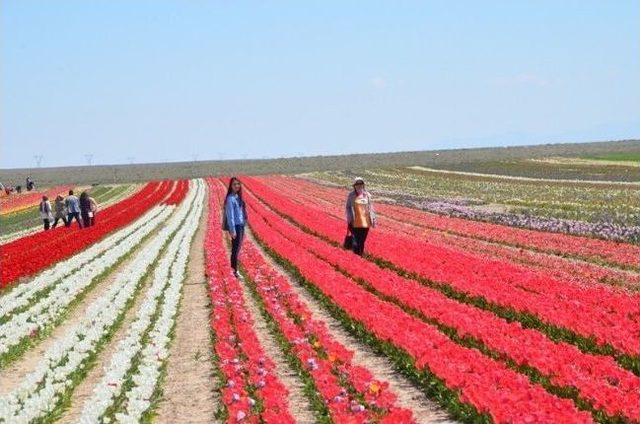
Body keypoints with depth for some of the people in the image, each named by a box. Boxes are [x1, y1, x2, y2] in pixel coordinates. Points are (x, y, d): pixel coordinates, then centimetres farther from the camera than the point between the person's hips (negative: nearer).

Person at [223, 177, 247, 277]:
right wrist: (232, 230, -20)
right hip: (235, 226, -9)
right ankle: (235, 271, -3)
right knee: (235, 249, -6)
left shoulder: (238, 197, 12)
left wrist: (243, 227, 16)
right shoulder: (230, 198, -14)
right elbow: (230, 215, -17)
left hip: (241, 225, 9)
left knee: (237, 248, 13)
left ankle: (233, 269, 20)